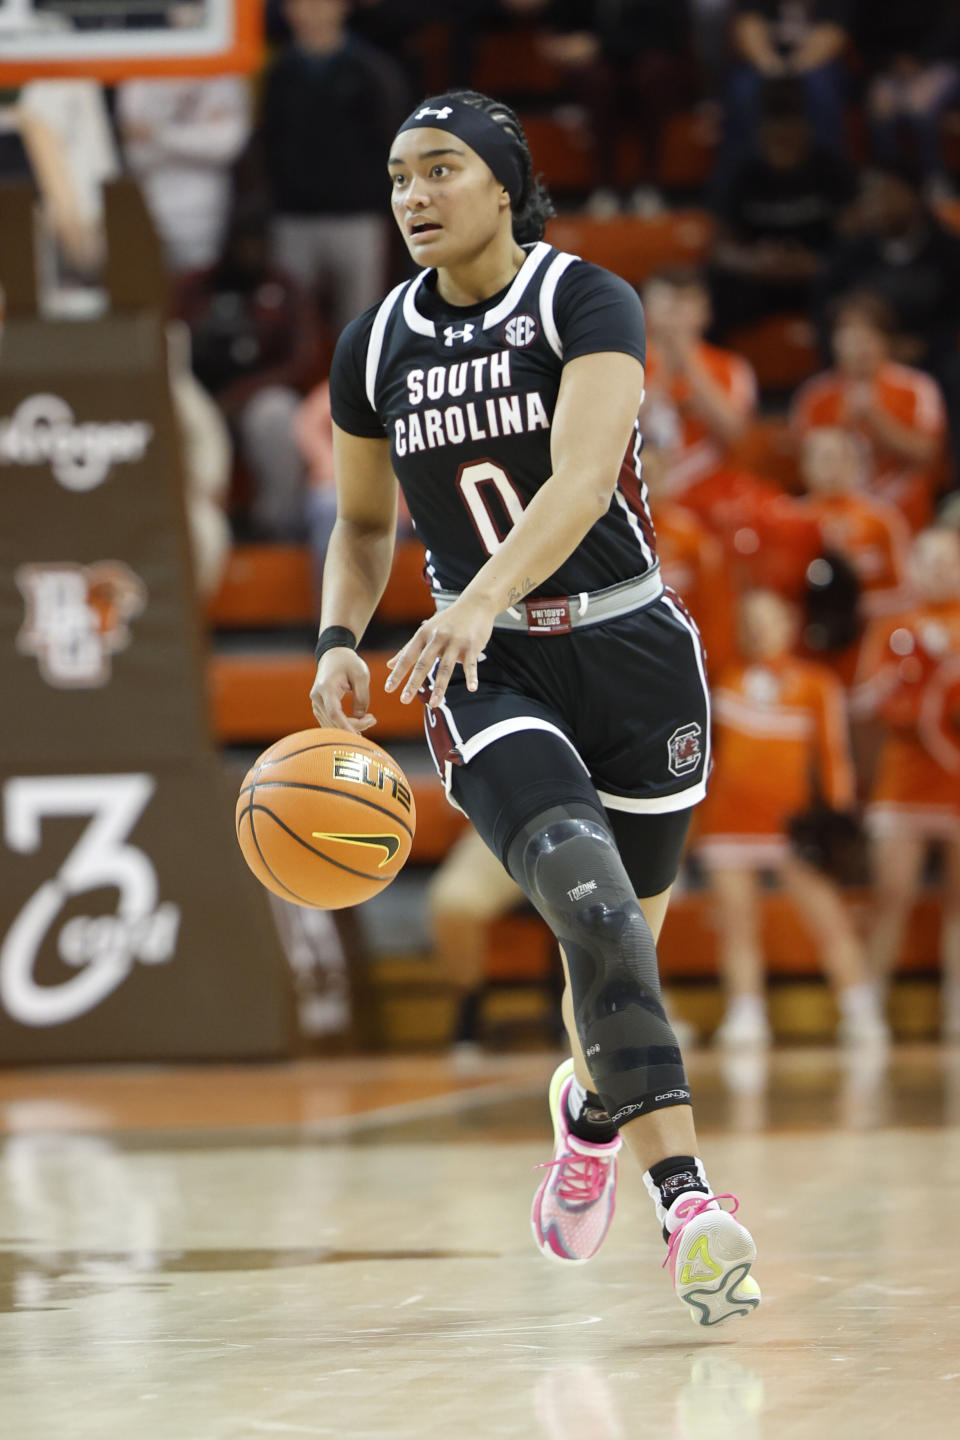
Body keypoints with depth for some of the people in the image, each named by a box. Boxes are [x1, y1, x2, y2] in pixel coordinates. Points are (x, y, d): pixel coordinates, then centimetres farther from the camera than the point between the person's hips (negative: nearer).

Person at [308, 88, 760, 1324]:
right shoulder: (376, 348, 3)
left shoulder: (587, 304, -12)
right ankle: (686, 1202, -30)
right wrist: (339, 639, -2)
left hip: (631, 652, -1)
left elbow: (581, 480, -28)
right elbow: (364, 525, 17)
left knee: (625, 941, 12)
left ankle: (590, 1105, 46)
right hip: (490, 675, 1)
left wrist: (480, 600, -42)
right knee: (592, 908, -23)